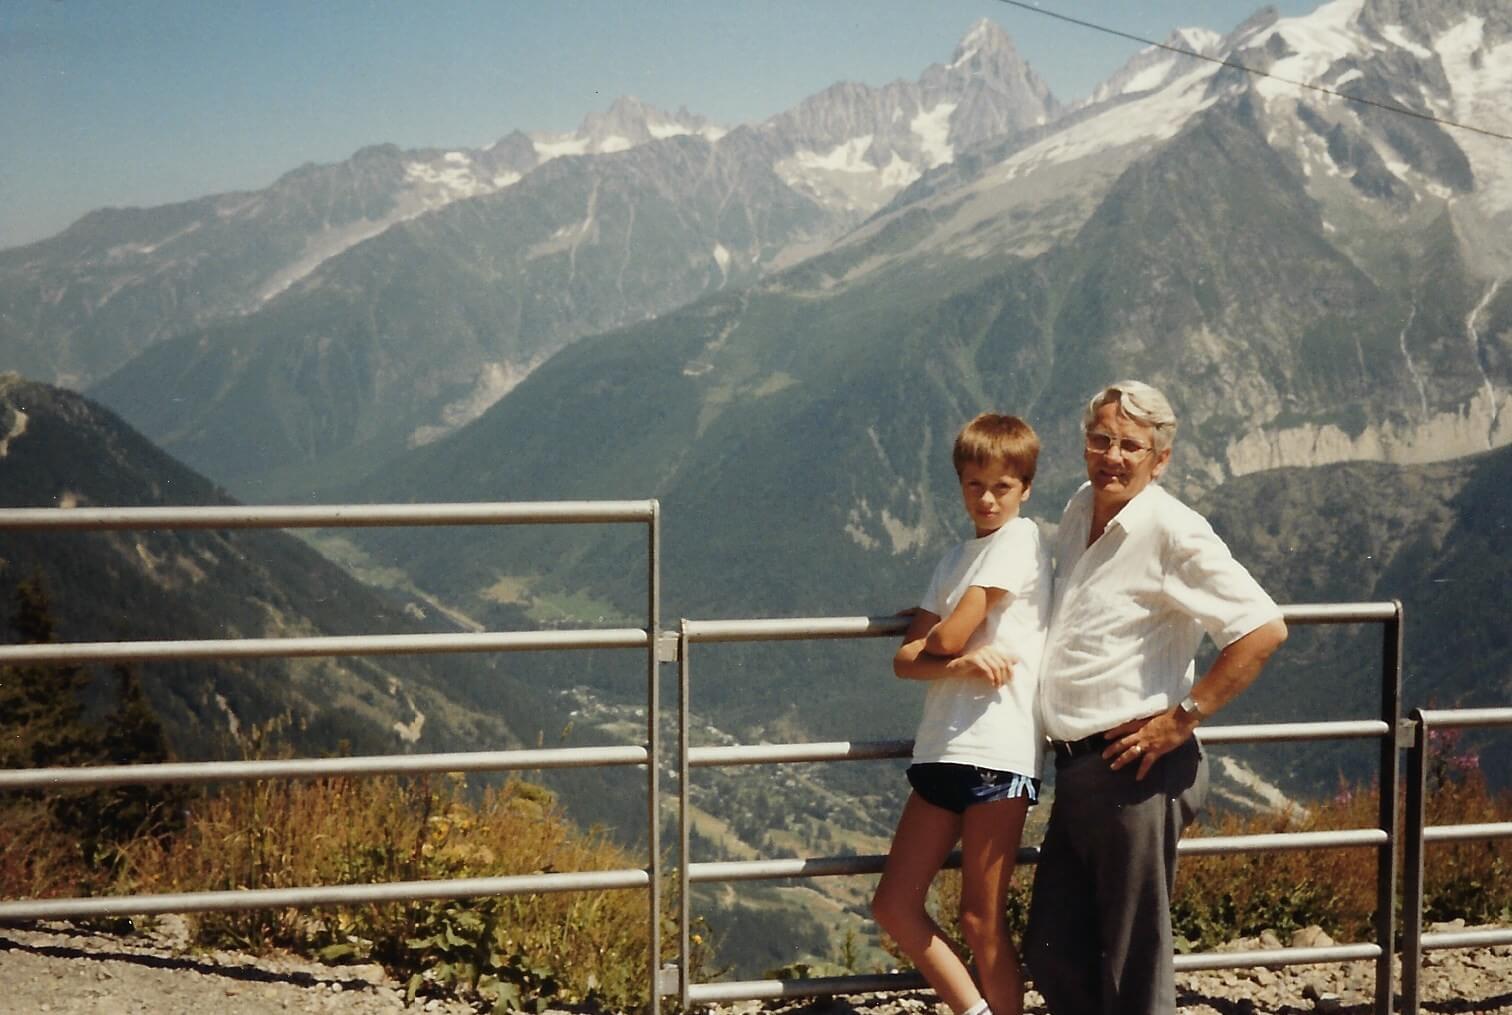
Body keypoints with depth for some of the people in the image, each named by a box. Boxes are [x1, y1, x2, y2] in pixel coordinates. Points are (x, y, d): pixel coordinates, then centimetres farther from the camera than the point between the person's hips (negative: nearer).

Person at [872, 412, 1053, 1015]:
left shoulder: (1020, 541, -6)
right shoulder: (958, 558, 18)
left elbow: (945, 639, -12)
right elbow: (906, 660, 7)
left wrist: (948, 644, 10)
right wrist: (963, 663, -12)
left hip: (998, 752, -8)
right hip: (942, 750, 8)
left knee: (981, 922, -2)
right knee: (895, 906, 8)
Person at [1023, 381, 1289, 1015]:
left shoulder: (1174, 532, -13)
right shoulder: (1079, 511, 12)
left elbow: (1264, 629, -19)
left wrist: (1183, 717, -17)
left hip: (1136, 772, -8)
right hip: (1077, 768, 9)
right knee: (1052, 952, 13)